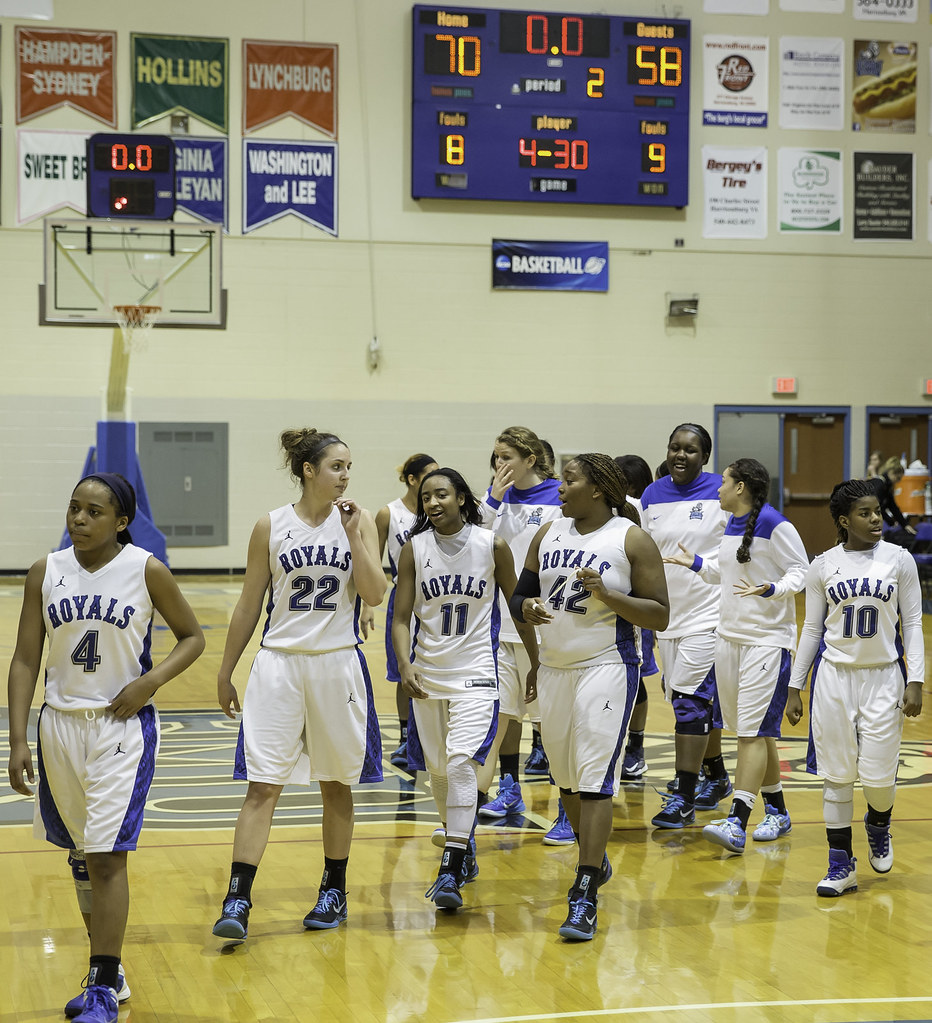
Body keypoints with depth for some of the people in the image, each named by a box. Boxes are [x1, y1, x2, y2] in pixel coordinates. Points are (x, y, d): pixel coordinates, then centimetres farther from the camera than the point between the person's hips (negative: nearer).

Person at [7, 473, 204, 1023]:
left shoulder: (147, 571, -7)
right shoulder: (46, 573, 0)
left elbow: (193, 637, 3)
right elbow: (26, 660, 2)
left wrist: (151, 681, -14)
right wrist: (19, 740, -4)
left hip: (123, 725, -4)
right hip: (61, 724, 4)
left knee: (107, 856, -10)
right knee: (82, 855, 14)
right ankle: (108, 971, 29)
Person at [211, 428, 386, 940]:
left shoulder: (358, 521, 1)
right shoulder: (271, 527, -1)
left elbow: (375, 594, -8)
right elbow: (249, 604, 5)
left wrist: (352, 533, -13)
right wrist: (225, 672, 7)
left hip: (338, 664, 1)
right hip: (280, 663, -1)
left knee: (336, 783, 12)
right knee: (262, 785, -6)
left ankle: (334, 890, 26)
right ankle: (237, 901, -7)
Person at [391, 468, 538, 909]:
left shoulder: (492, 546, -5)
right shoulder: (414, 549, -2)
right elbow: (402, 616, -2)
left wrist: (537, 664, 11)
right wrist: (405, 665, -18)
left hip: (475, 674, -3)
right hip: (427, 675, 3)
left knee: (461, 763, -19)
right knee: (438, 771, 13)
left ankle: (450, 872, -18)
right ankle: (463, 849, 36)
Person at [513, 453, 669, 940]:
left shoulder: (632, 540, -7)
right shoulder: (548, 534, 8)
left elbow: (659, 615, -8)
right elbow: (519, 597, 13)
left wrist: (606, 594, -21)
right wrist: (528, 608, -10)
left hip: (607, 667, -6)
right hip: (554, 666, 6)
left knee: (595, 777, -12)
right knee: (566, 775, 15)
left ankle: (585, 898, -11)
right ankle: (594, 860, 38)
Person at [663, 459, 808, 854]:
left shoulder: (775, 525, -13)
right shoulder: (732, 525, 12)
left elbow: (801, 571, -11)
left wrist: (771, 589, -27)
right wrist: (696, 563, 20)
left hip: (768, 640, -9)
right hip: (730, 637, 9)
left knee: (753, 732, -12)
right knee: (750, 730, 12)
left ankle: (736, 824, -18)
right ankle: (777, 812, 24)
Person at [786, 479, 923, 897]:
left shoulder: (899, 560, 0)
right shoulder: (823, 567, 2)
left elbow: (912, 623, 3)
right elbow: (812, 629, 8)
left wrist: (915, 680, -6)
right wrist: (794, 687, 6)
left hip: (884, 677, -1)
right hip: (834, 676, 1)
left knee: (878, 774, -1)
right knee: (836, 773, 2)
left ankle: (878, 825, 33)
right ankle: (841, 865, 12)